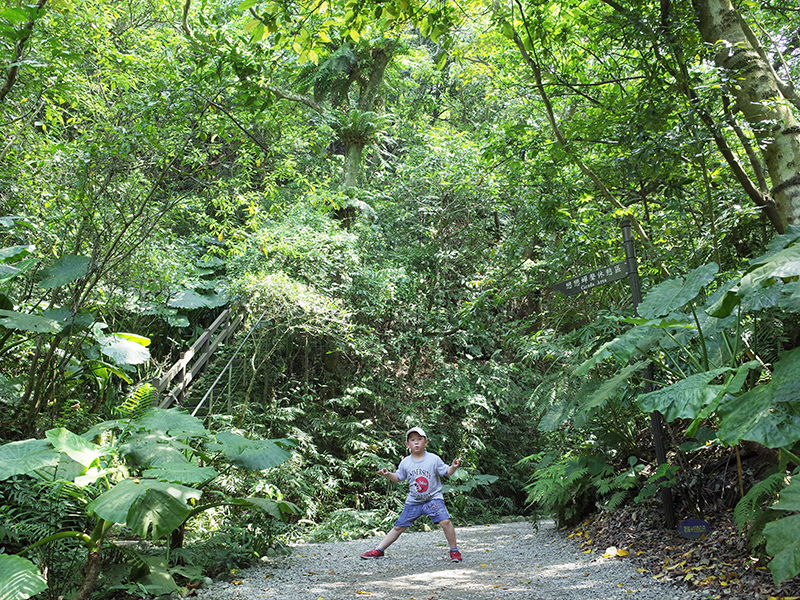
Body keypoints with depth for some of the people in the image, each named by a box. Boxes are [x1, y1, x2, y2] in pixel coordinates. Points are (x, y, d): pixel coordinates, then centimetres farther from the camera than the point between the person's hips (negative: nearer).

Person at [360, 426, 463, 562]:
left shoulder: (434, 459, -10)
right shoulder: (405, 462, -1)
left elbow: (447, 472, -4)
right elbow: (399, 478, 12)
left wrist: (453, 467, -24)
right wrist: (388, 474, -6)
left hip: (433, 498, -3)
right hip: (413, 501, 3)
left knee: (445, 521, -23)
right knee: (398, 526, 9)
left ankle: (454, 551, -3)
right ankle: (379, 550, 23)